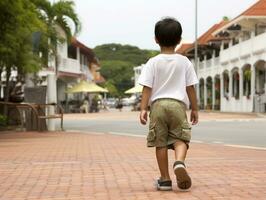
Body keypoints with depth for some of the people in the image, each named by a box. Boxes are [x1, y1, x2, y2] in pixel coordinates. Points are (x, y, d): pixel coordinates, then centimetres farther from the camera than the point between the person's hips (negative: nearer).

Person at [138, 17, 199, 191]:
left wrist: (143, 108, -4)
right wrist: (194, 108, 12)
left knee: (161, 143, 6)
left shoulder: (153, 63, 2)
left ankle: (165, 180, 9)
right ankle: (179, 163, -28)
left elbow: (147, 87, -4)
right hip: (178, 104, 0)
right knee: (180, 139, 4)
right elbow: (190, 87, 5)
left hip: (158, 105, 0)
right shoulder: (185, 62, 4)